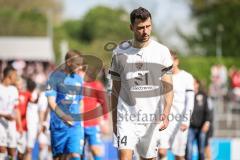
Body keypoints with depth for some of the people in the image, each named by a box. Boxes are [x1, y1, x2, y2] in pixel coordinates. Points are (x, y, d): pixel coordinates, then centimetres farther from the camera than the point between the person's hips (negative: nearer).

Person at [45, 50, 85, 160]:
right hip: (59, 125, -3)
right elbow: (51, 102, -10)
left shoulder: (79, 79, 12)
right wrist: (63, 116, -23)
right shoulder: (56, 76, -3)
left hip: (76, 125, 3)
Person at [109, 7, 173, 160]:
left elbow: (168, 87, -3)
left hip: (152, 118, 1)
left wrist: (166, 113, -19)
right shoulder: (120, 52, 4)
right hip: (126, 117, 0)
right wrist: (114, 122, 11)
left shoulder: (162, 52, 0)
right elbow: (115, 90, 11)